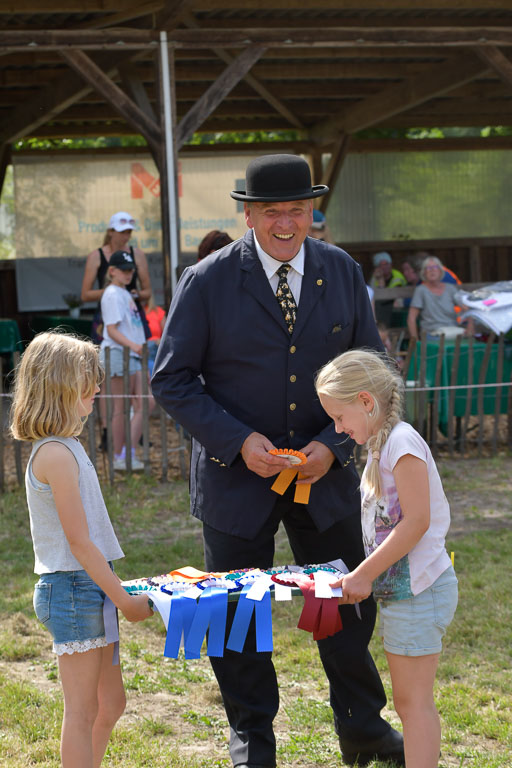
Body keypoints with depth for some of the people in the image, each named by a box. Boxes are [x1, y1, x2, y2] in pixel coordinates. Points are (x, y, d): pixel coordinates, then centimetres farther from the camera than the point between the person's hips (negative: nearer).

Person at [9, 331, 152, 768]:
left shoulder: (64, 447, 13)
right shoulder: (58, 454, -18)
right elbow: (79, 541, -19)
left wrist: (114, 592, 18)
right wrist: (124, 600, -14)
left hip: (86, 586, 10)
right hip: (73, 588, -10)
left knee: (111, 702, 17)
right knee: (83, 709, -2)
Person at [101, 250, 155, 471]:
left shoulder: (125, 294, 19)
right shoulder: (112, 295, -10)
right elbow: (112, 329, -18)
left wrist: (138, 346, 25)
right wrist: (132, 344, -31)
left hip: (132, 356, 10)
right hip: (118, 354, -9)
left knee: (146, 403, 4)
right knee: (121, 409, -4)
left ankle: (129, 453, 6)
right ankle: (119, 457, 2)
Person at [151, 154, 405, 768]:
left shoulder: (344, 274, -1)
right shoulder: (207, 281, -10)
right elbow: (172, 381, -8)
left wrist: (333, 445, -11)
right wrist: (239, 440, -20)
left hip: (325, 470, 2)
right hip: (237, 472, -2)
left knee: (348, 602, 11)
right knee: (238, 614, 8)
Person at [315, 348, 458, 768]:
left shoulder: (402, 441, -17)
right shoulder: (381, 443, 14)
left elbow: (417, 521, -23)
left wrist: (364, 574, -19)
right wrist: (363, 575, 11)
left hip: (418, 589, -10)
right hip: (401, 588, 10)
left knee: (415, 700, -6)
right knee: (408, 700, 14)